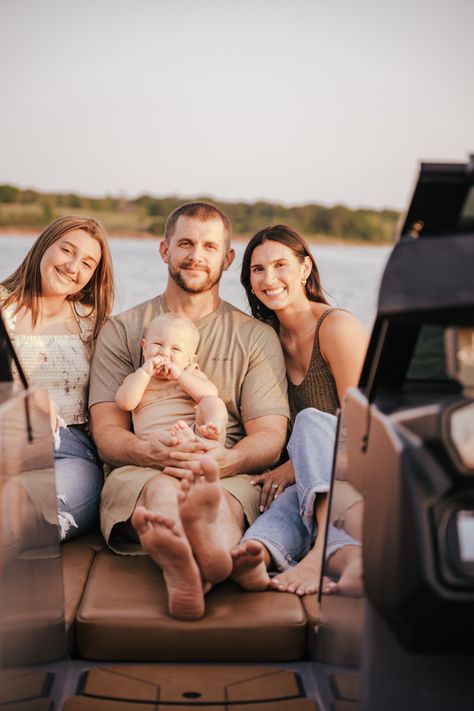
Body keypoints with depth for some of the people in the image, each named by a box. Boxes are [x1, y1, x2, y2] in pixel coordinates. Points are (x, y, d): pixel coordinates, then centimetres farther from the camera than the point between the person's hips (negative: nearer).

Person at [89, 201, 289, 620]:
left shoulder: (257, 337, 18)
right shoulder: (121, 331, 17)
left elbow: (270, 436, 6)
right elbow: (107, 433, 6)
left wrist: (224, 460, -19)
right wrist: (153, 453, -20)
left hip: (229, 477, 1)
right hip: (140, 473, 0)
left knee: (218, 499, -37)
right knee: (163, 489, -38)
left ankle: (184, 569, -70)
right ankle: (208, 559, -70)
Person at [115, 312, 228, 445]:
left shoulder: (191, 373, 23)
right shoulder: (137, 378, 26)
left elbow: (211, 394, 2)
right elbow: (125, 403, 4)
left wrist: (179, 376, -6)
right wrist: (145, 372, -1)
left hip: (194, 429, 1)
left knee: (213, 402, -24)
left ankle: (210, 430, -52)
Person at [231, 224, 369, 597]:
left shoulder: (337, 326, -6)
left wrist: (295, 467, -15)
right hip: (314, 482, 4)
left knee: (311, 420, -33)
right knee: (284, 503, -30)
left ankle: (324, 549, -54)